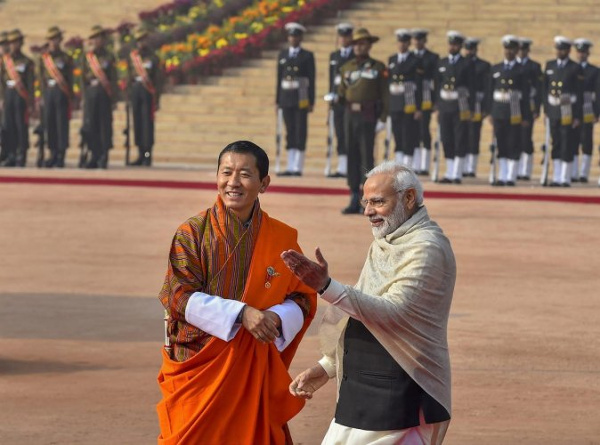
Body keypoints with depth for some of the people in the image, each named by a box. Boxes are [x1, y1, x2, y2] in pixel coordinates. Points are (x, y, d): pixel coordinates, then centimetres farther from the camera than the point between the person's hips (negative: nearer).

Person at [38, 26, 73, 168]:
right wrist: (43, 95, 6)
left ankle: (61, 156, -1)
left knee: (62, 124, -4)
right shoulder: (43, 58, 11)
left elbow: (69, 79, 2)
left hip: (61, 92, -3)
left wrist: (68, 96, -2)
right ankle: (53, 155, 11)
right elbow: (41, 78, 13)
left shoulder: (66, 58, 2)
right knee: (49, 123, 4)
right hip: (48, 91, 3)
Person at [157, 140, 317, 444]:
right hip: (200, 365, -2)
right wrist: (241, 313, -22)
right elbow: (179, 297, -11)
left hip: (257, 370, 2)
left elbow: (303, 300, 6)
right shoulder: (193, 233, -4)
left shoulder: (282, 239, 3)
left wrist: (275, 318, -17)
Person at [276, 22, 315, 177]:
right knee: (290, 132, 5)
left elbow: (311, 80, -2)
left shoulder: (307, 56, 0)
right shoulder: (283, 55, 12)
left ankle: (298, 168, -4)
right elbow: (279, 78, 12)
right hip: (286, 98, 4)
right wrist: (278, 100, 8)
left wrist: (311, 102, -7)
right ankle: (290, 167, 7)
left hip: (301, 99, -4)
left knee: (300, 132, -4)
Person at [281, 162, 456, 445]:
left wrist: (326, 287, -35)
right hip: (361, 393, 9)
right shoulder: (383, 245, 15)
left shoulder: (427, 248, -15)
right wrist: (327, 367, 16)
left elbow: (394, 313, -26)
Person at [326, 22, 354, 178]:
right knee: (340, 136, 4)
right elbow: (332, 77, 17)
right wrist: (331, 97, 10)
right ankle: (342, 168, 6)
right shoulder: (334, 56, 16)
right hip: (338, 101, 4)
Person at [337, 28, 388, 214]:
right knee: (352, 156, 5)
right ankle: (354, 200, 9)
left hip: (368, 116, -5)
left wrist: (382, 119, -9)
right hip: (350, 114, 5)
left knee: (367, 157, -6)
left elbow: (385, 95, -2)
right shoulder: (347, 67, 13)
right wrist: (336, 98, -8)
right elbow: (342, 92, 15)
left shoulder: (378, 67, 0)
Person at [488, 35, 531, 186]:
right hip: (499, 113, 4)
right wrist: (491, 113, 5)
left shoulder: (521, 70, -1)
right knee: (501, 146, 7)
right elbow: (490, 92, 11)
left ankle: (511, 177, 1)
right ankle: (502, 177, 13)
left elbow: (525, 94, -3)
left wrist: (526, 117, -7)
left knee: (513, 146, -2)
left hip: (515, 114, -4)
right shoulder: (496, 69, 11)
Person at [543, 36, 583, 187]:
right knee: (556, 146, 8)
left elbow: (579, 95, -6)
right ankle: (556, 178, 13)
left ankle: (565, 179, 3)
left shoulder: (575, 68, -5)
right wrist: (546, 109, 9)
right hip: (554, 112, 5)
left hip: (568, 112, -4)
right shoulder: (550, 66, 10)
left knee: (567, 147, -2)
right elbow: (546, 89, 13)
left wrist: (578, 116, -10)